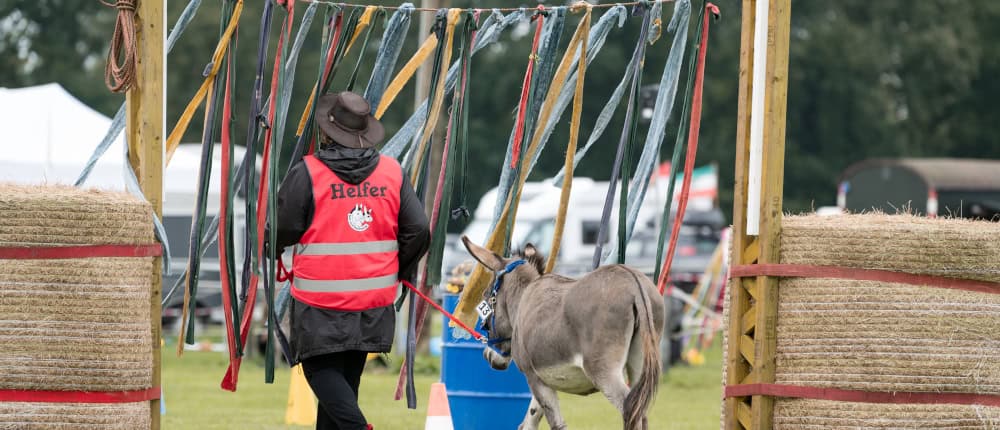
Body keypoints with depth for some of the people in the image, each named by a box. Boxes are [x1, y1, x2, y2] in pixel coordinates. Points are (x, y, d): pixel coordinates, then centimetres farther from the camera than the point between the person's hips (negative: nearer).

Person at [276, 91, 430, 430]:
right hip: (374, 301, 5)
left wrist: (273, 250, 15)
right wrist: (400, 271, 19)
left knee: (322, 368, 2)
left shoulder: (306, 174, -11)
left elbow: (283, 231, -9)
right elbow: (418, 230, 2)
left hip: (320, 304, -5)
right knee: (348, 373, 15)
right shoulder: (392, 173, 2)